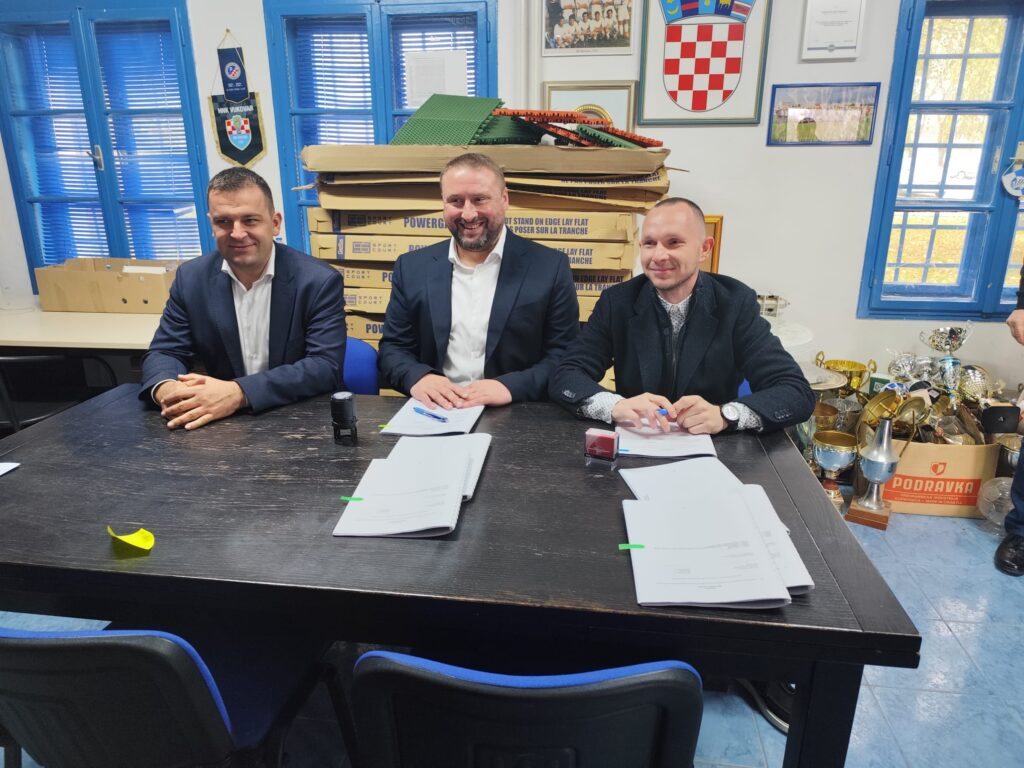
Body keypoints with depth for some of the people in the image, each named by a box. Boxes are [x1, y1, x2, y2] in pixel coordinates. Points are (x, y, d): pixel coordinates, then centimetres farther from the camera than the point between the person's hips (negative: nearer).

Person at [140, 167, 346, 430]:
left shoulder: (320, 281, -10)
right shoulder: (191, 278, 2)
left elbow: (327, 366, -17)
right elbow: (164, 352, 5)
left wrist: (239, 393, -29)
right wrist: (167, 389, -20)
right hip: (221, 423, 3)